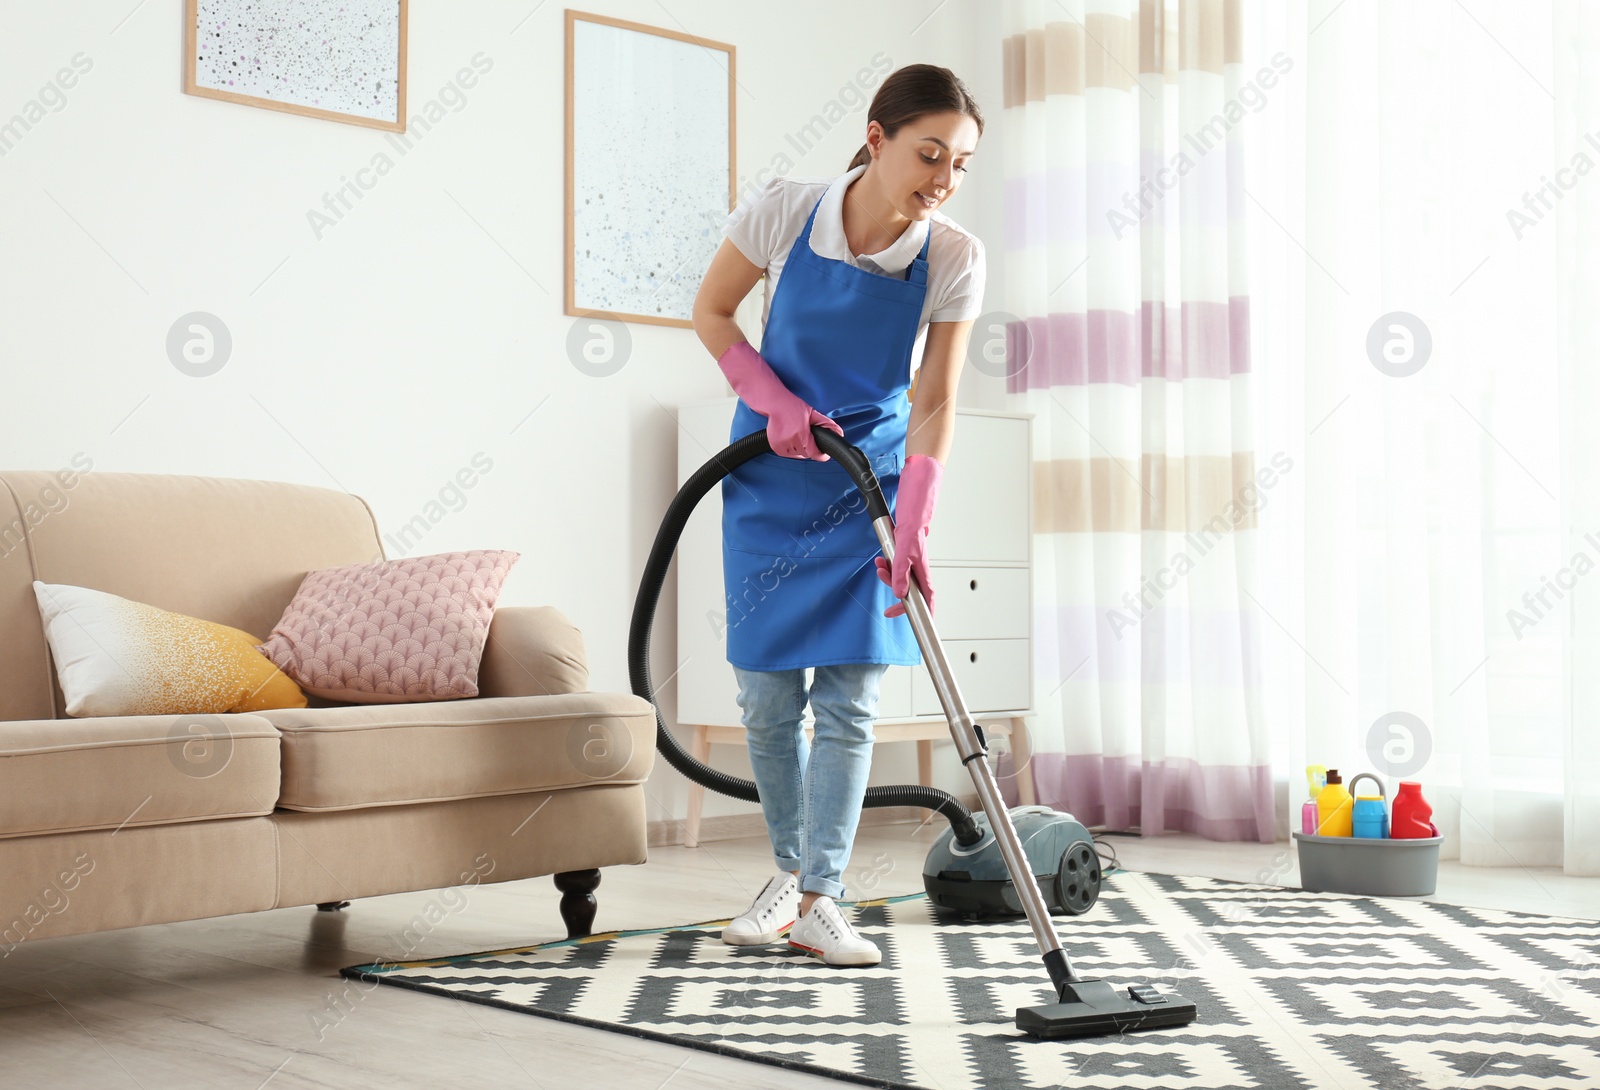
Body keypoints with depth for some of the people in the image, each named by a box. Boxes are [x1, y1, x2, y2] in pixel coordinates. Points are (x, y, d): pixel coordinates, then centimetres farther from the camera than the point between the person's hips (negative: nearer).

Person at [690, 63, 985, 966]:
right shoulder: (782, 212, -17)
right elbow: (712, 312, -2)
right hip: (771, 474, 0)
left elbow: (935, 402, -13)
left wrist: (913, 527, -24)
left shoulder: (954, 259, -15)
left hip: (871, 475, 0)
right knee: (767, 692, 3)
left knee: (850, 697, -6)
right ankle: (791, 868, 23)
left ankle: (820, 901, 2)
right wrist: (774, 402, -16)